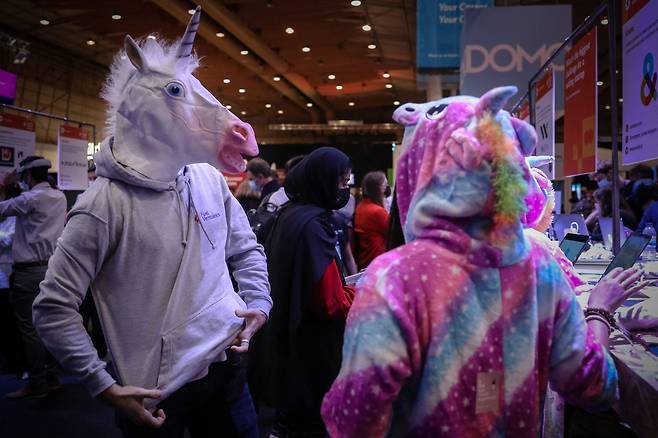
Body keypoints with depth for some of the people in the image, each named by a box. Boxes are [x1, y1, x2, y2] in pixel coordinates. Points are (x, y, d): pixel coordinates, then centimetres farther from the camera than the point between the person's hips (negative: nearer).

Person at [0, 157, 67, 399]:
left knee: (30, 328, 0)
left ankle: (37, 384, 6)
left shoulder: (31, 199, -14)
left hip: (30, 270, -8)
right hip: (53, 267, 8)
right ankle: (52, 377, 21)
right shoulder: (60, 197, 9)